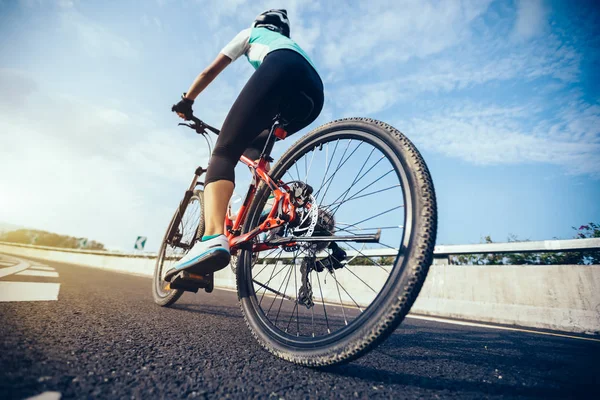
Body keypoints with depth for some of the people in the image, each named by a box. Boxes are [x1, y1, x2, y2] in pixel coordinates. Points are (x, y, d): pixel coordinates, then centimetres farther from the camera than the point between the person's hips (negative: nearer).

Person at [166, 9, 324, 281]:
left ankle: (213, 238, -37)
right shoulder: (290, 43, 48)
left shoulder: (251, 33, 36)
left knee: (224, 151, -13)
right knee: (253, 145, 22)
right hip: (313, 93, 6)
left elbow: (211, 71, 34)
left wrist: (186, 101, 45)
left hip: (280, 69, -5)